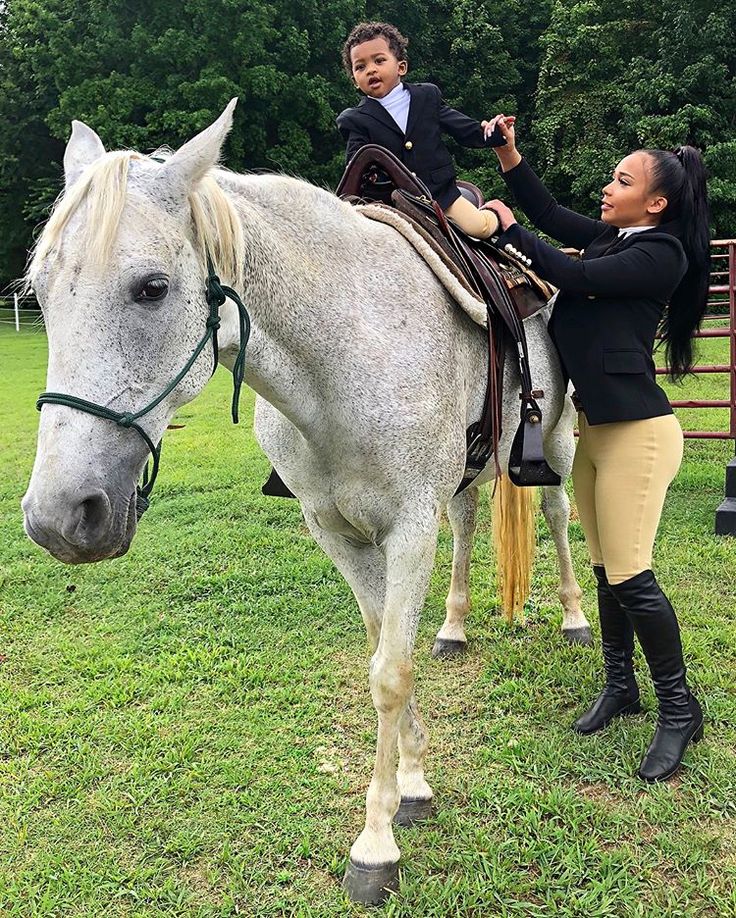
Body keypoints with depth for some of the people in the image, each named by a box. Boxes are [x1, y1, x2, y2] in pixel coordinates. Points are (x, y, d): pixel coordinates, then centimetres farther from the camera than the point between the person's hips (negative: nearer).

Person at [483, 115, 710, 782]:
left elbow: (576, 278, -18)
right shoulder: (609, 238, 12)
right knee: (606, 566, 14)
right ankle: (620, 686, 29)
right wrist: (511, 158, 8)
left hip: (636, 430, -9)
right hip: (595, 424, 9)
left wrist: (510, 232, -6)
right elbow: (552, 215, 20)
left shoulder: (661, 254, -12)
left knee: (629, 573, -8)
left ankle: (680, 709, 9)